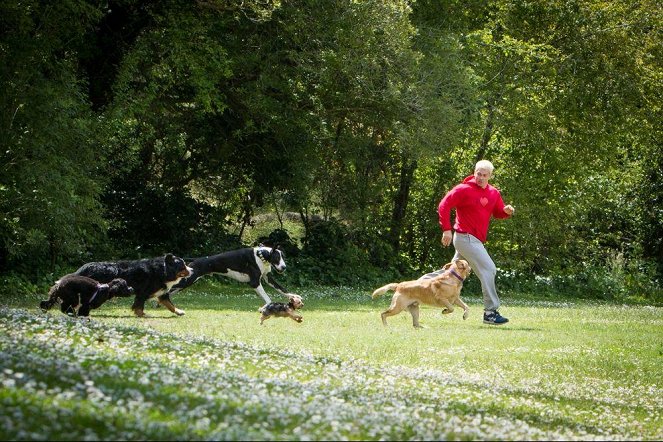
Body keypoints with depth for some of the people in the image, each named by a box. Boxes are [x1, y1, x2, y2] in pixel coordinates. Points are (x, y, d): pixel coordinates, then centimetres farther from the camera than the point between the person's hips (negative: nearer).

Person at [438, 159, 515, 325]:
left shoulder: (494, 193, 11)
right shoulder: (464, 189, -10)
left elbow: (498, 212, 19)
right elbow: (444, 206, -12)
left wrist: (507, 211, -6)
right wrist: (447, 229, -19)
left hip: (476, 241, 9)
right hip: (466, 238, -9)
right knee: (488, 269, -15)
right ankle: (491, 312, -13)